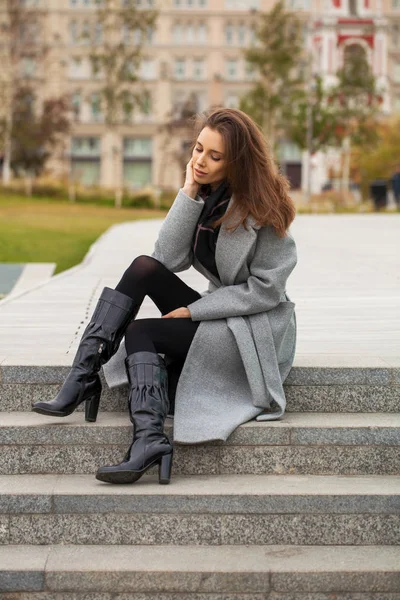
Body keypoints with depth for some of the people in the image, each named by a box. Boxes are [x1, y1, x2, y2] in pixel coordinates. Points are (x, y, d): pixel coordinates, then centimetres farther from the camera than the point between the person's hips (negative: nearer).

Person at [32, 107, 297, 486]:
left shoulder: (261, 206, -14)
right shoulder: (203, 196, 5)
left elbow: (266, 289, -17)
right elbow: (168, 259, -8)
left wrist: (193, 310, -15)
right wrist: (189, 192, -15)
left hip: (257, 328, -7)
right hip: (216, 314, 7)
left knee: (141, 332, -21)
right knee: (144, 268, -15)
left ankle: (150, 442, -29)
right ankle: (82, 379, -21)